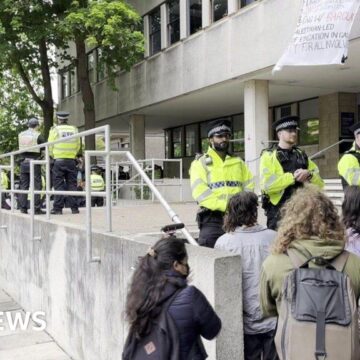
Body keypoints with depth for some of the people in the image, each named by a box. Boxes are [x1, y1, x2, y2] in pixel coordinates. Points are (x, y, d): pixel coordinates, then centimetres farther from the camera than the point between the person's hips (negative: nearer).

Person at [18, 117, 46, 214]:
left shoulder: (21, 135, 8)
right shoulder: (38, 135, -7)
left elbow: (21, 148, 14)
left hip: (23, 162, 5)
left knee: (23, 185, 10)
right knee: (36, 186, -2)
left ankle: (23, 208, 9)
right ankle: (37, 209, -4)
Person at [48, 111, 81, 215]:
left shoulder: (55, 129, -3)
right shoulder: (74, 129, 7)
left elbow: (50, 146, -1)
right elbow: (78, 146, 9)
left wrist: (53, 156, 16)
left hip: (59, 160, -3)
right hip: (71, 160, 3)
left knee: (59, 185, 1)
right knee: (72, 184, 7)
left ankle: (58, 208, 0)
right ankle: (74, 208, 6)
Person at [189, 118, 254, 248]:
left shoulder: (238, 162, 17)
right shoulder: (200, 163, 1)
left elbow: (249, 186, 10)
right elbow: (201, 193, -11)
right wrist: (227, 205, -20)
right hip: (212, 219, -4)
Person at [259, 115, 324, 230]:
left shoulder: (302, 155, 15)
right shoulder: (269, 156, -2)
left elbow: (319, 183, 9)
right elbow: (266, 184, -17)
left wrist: (309, 175, -12)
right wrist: (292, 176, -16)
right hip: (278, 211, -5)